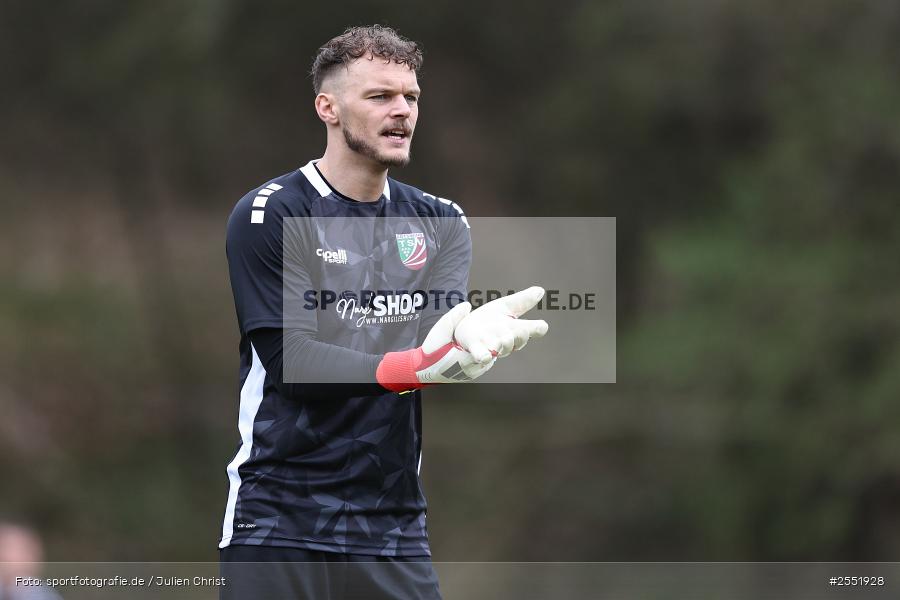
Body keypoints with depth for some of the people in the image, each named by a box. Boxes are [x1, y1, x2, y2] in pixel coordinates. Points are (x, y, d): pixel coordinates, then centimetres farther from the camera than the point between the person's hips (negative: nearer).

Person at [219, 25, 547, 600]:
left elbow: (444, 333, -6)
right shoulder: (268, 216, -4)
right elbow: (292, 359, -14)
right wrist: (417, 367, -28)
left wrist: (469, 333, -31)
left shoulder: (442, 222, 11)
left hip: (394, 525, 4)